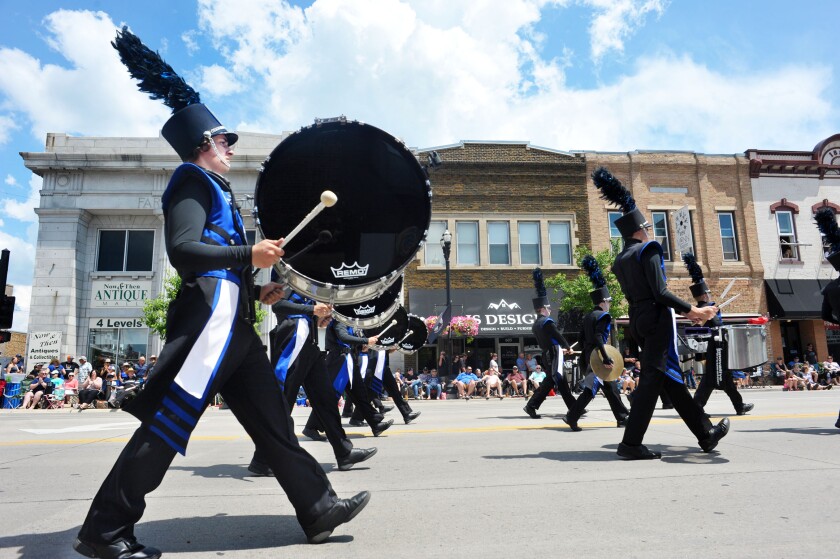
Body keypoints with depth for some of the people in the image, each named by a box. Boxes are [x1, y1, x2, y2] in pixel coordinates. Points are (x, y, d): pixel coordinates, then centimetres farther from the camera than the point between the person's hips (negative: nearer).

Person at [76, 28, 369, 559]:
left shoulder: (213, 190, 28)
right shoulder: (193, 181, 0)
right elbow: (183, 250, -17)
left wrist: (257, 291, 19)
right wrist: (250, 254, -20)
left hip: (233, 324, 10)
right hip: (212, 318, -10)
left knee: (272, 418, 6)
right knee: (169, 424, -5)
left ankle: (320, 509, 11)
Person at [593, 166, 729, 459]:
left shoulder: (619, 260, 15)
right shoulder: (648, 248, -9)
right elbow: (660, 292, -19)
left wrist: (684, 311, 23)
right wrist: (692, 310, -11)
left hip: (638, 321, 9)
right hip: (657, 318, -9)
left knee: (670, 376, 13)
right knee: (653, 378, -7)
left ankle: (706, 434, 25)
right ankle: (631, 444, -8)